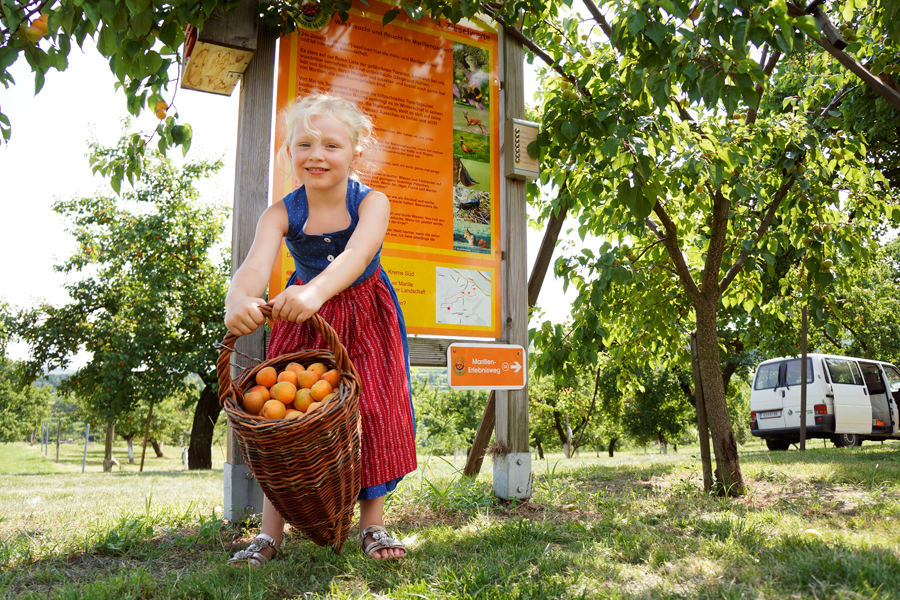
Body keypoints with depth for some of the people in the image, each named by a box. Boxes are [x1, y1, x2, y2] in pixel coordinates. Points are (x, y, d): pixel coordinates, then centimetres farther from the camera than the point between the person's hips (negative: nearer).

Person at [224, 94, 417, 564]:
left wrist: (316, 292, -62)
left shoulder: (371, 203, -21)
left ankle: (372, 525, 14)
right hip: (300, 322, 1)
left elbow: (356, 255, -41)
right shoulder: (281, 214, -16)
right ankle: (270, 533, 8)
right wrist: (238, 300, -58)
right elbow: (256, 265, -33)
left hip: (365, 320, -1)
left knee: (373, 416, -2)